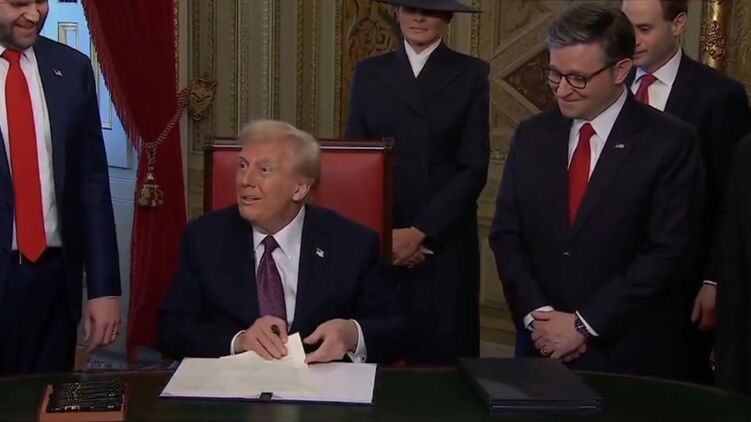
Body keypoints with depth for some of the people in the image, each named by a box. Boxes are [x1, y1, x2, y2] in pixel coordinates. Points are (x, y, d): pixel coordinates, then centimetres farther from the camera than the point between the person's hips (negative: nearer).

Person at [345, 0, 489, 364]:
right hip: (378, 239, 2)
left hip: (445, 240, -1)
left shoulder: (471, 74, 3)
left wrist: (420, 231, -11)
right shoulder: (370, 73, 9)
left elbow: (473, 167, -3)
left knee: (442, 351, -1)